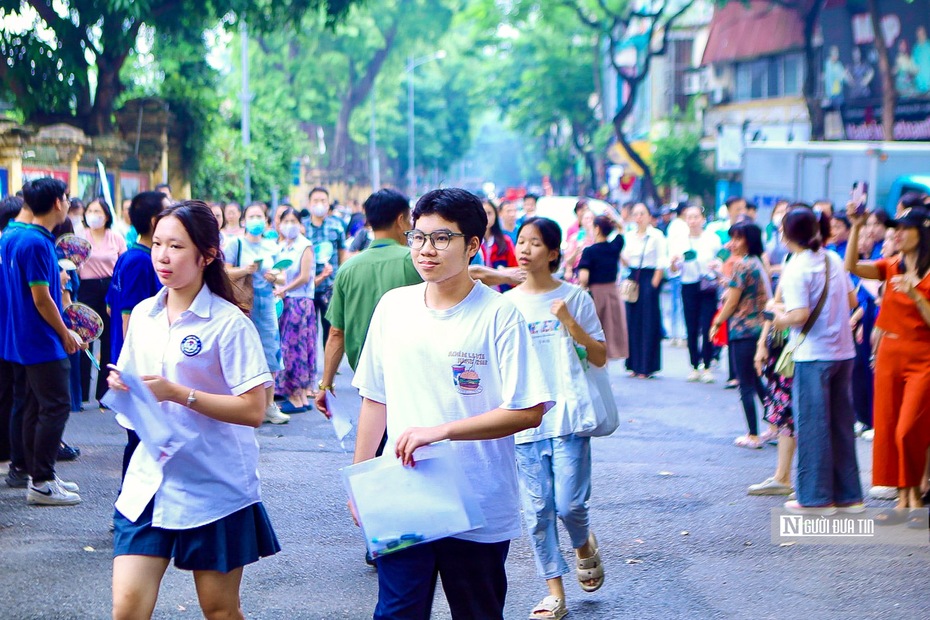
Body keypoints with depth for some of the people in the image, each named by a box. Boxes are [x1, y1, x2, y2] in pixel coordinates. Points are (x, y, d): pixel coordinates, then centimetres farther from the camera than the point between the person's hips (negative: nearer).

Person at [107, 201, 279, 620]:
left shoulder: (229, 324, -11)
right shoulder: (143, 315, 8)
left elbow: (253, 411, -16)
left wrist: (178, 393, -22)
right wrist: (120, 387, -3)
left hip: (215, 489, -4)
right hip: (148, 483, 5)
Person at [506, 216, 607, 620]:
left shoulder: (574, 298, 1)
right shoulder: (506, 305, 7)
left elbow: (600, 357, -1)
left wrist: (569, 322, -13)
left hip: (567, 418, -2)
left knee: (570, 504, -8)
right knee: (537, 512, 2)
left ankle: (584, 546, 27)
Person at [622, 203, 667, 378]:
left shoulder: (656, 236, -4)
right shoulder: (629, 237, 12)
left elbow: (661, 262, -7)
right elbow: (626, 261, 13)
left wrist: (654, 283, -13)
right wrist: (620, 254, -7)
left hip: (649, 277, -5)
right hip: (633, 278, 6)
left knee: (649, 322, -4)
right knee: (633, 321, 4)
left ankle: (647, 366, -2)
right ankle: (635, 365, 11)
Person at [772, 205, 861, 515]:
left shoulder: (796, 269, -14)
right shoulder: (833, 260, 7)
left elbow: (800, 315, -21)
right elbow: (851, 300, 14)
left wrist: (780, 317, -3)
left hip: (812, 355, -7)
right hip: (843, 351, 7)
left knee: (812, 425, 2)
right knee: (841, 423, 13)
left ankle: (816, 498, 6)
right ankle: (848, 495, 18)